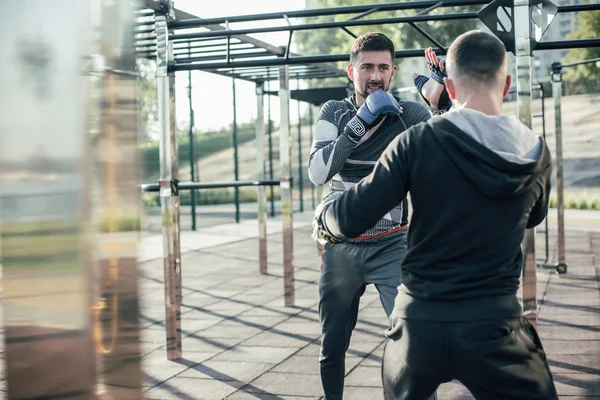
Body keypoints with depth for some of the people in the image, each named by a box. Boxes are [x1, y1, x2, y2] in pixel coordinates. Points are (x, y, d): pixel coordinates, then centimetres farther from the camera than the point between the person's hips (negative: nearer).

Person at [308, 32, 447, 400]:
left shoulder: (409, 114, -3)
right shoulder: (334, 114, 3)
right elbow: (318, 174, -13)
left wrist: (439, 101, -35)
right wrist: (360, 122, -21)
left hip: (392, 246, -2)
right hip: (341, 247, 3)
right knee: (332, 346, 13)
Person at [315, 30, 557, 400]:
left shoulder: (417, 142, -11)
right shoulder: (537, 153, -2)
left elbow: (353, 219, -10)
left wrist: (325, 216, 12)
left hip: (420, 322, 1)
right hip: (495, 325, 0)